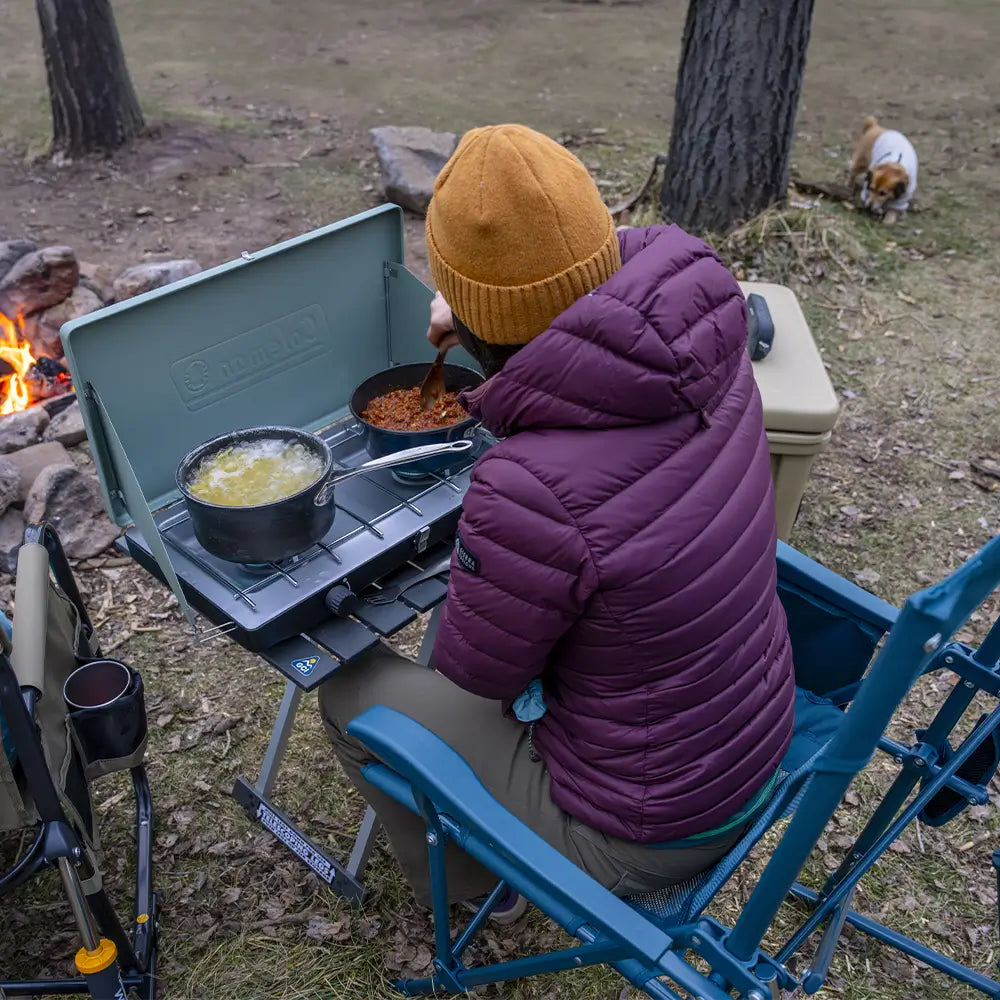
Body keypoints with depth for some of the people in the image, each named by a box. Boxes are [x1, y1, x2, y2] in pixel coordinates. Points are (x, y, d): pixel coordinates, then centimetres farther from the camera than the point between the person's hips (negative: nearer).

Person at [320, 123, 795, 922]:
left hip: (641, 839, -7)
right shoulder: (701, 346, -16)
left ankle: (478, 886, 36)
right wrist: (485, 322, 13)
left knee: (352, 692, 8)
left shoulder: (531, 494, -38)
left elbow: (474, 672, -16)